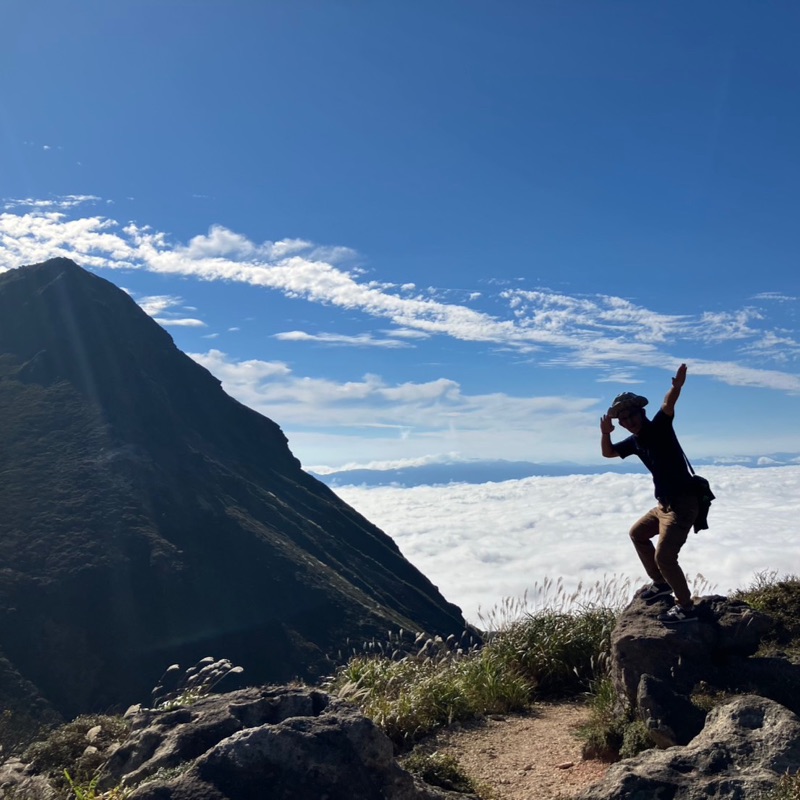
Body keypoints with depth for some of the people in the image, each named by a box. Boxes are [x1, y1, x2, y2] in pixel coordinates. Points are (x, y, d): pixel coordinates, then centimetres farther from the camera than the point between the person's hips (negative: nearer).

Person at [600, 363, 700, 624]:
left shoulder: (658, 427, -13)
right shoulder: (635, 441, 9)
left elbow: (668, 405, -34)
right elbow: (608, 453, 20)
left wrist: (677, 387, -54)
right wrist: (605, 433, -1)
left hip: (683, 504, -10)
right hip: (665, 504, 10)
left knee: (664, 556, -13)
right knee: (637, 534, 26)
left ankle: (686, 607, 3)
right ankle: (661, 583, 37)